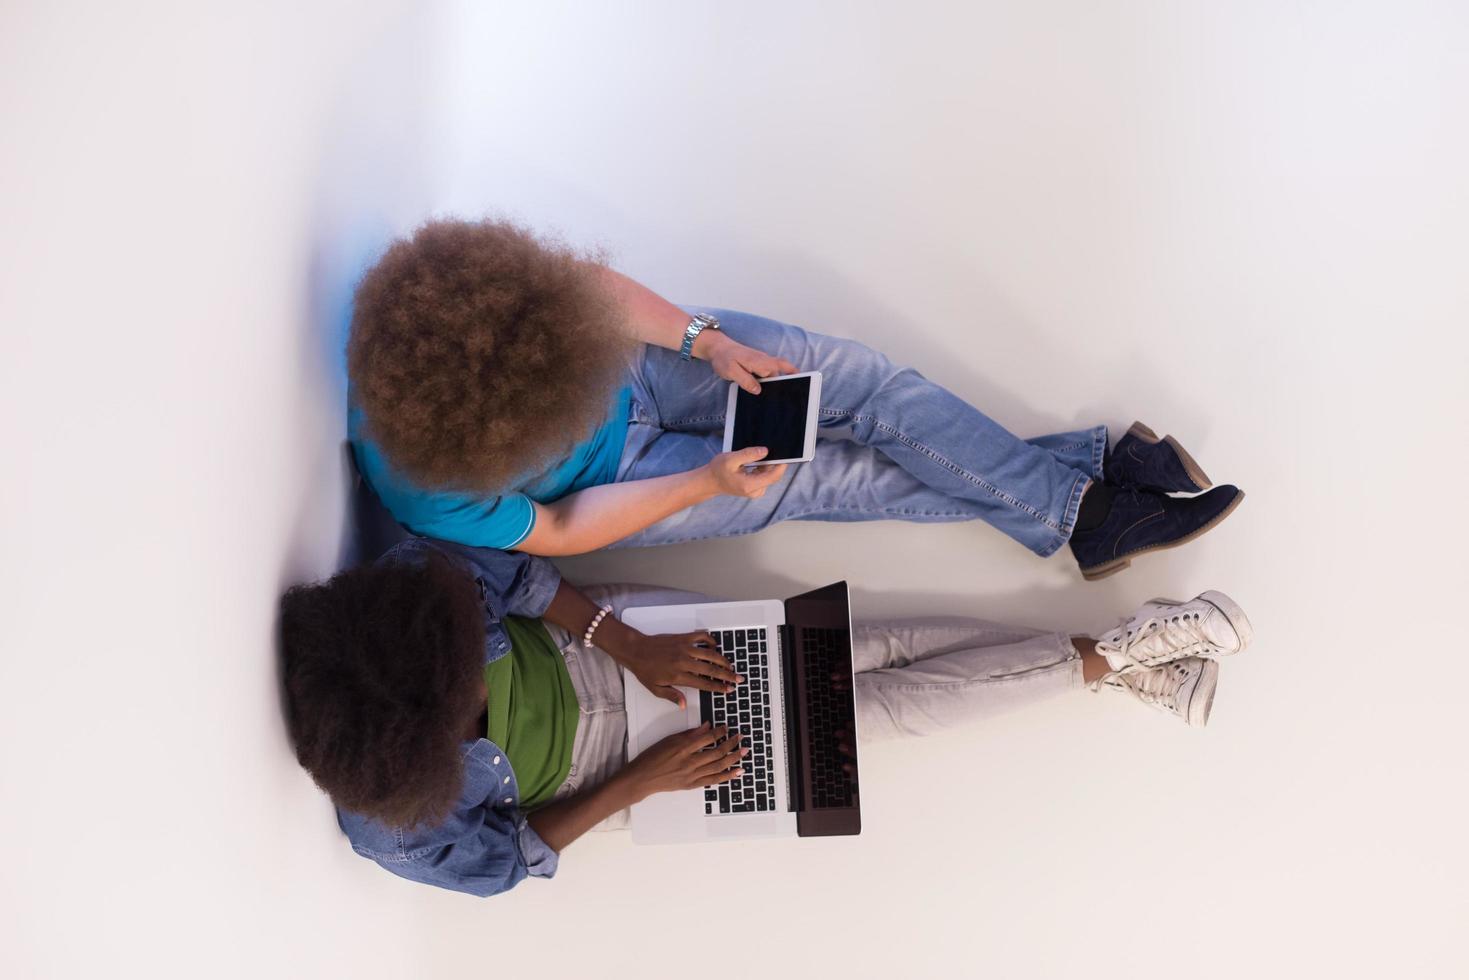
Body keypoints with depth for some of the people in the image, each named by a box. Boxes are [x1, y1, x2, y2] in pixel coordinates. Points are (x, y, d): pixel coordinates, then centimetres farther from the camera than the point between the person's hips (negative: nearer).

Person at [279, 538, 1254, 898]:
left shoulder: (410, 584, -25)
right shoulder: (396, 829, -25)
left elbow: (513, 571, -12)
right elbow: (501, 859, -12)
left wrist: (630, 644, -21)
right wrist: (645, 780, -15)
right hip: (614, 758, -2)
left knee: (872, 647, -4)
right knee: (882, 704, -5)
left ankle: (1115, 654, 12)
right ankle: (1104, 663, 11)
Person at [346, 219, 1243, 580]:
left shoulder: (452, 289, -28)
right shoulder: (431, 492, -33)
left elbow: (583, 279, -11)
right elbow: (554, 532, -17)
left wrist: (707, 341, -17)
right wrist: (709, 484, -20)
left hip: (628, 365, 4)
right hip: (616, 483, -3)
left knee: (865, 380, -10)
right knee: (827, 477, -7)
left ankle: (1089, 480, 5)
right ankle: (1076, 513, 10)